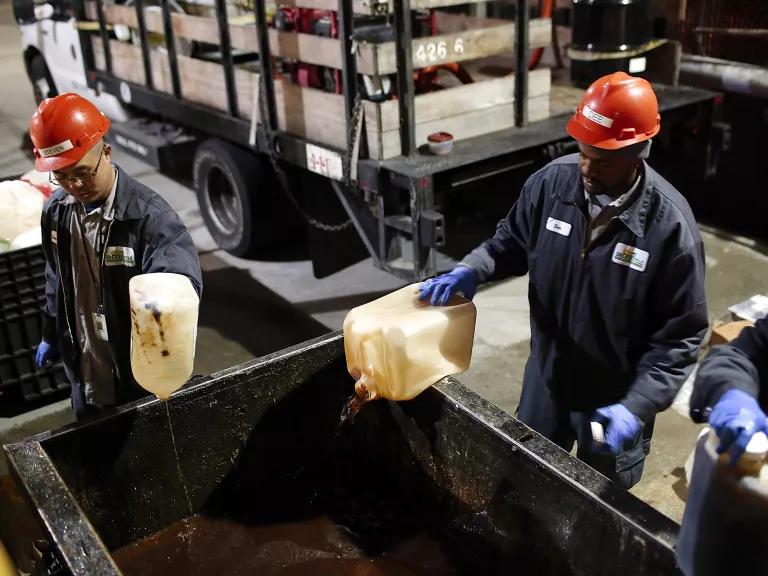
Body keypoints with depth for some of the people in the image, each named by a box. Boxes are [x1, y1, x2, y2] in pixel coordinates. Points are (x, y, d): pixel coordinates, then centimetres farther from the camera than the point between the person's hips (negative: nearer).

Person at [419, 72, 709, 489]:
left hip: (616, 397, -3)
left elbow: (681, 333, -20)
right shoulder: (551, 182, -15)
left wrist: (638, 404, -29)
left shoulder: (669, 222, -25)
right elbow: (512, 240, 3)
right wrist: (472, 269, -17)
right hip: (545, 376, 4)